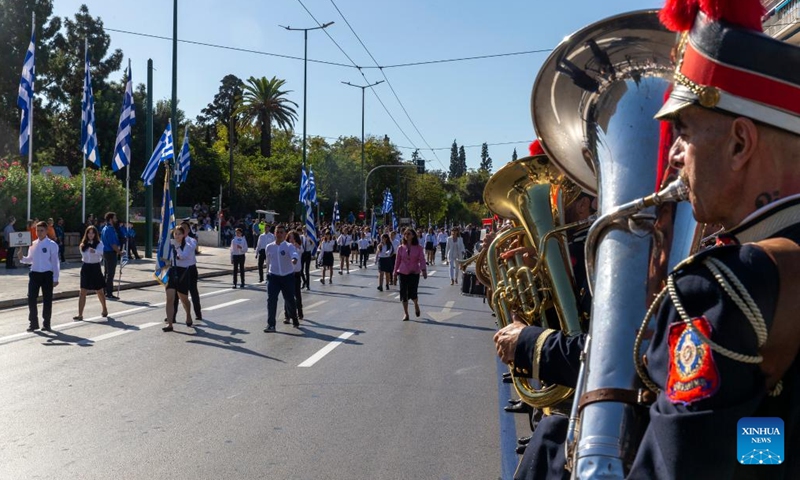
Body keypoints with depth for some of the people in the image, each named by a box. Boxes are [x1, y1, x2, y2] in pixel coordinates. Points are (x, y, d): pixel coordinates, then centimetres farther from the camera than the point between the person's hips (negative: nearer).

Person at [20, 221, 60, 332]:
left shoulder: (52, 245, -7)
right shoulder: (33, 244, 7)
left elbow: (55, 262, -7)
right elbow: (30, 259, 15)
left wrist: (55, 278, -9)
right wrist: (22, 258, -7)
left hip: (47, 274, -4)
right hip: (34, 273, 4)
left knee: (47, 300, 4)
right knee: (31, 299, 3)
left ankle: (46, 324, 16)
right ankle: (33, 323, 16)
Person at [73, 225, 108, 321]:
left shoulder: (99, 243, -9)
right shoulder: (83, 245, 2)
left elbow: (101, 252, -30)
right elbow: (83, 255, 15)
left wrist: (94, 251, -48)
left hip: (95, 268, -3)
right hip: (86, 268, 3)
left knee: (99, 291, 11)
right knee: (83, 292, -3)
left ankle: (104, 310, 33)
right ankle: (80, 315, -3)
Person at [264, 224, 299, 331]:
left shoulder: (289, 246, -11)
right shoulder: (269, 247, 0)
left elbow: (294, 253, -34)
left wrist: (295, 259, -57)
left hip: (288, 277, -2)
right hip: (273, 276, 2)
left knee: (290, 300, 10)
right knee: (271, 300, -11)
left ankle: (294, 319, 38)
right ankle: (271, 325, -8)